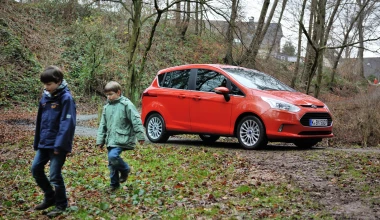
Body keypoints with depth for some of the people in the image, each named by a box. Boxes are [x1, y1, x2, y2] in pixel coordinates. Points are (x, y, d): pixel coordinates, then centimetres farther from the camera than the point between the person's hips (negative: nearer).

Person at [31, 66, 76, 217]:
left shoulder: (66, 98, -14)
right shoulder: (45, 97, 8)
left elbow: (67, 124, -19)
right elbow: (40, 121, 15)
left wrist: (60, 145, -22)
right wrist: (37, 142, 16)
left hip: (58, 145, -8)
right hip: (44, 143, 8)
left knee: (55, 175, -3)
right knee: (36, 169, 11)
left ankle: (61, 205, 15)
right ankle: (50, 197, 28)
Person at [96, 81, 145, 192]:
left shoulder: (126, 104, -8)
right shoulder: (107, 107, 12)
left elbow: (136, 120, -10)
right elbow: (103, 125, 17)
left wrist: (140, 136, -13)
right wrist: (100, 140, 14)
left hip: (122, 139, -7)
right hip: (110, 140, 7)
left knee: (113, 156, -24)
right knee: (111, 162, 9)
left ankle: (125, 169, 3)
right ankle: (114, 183, 23)